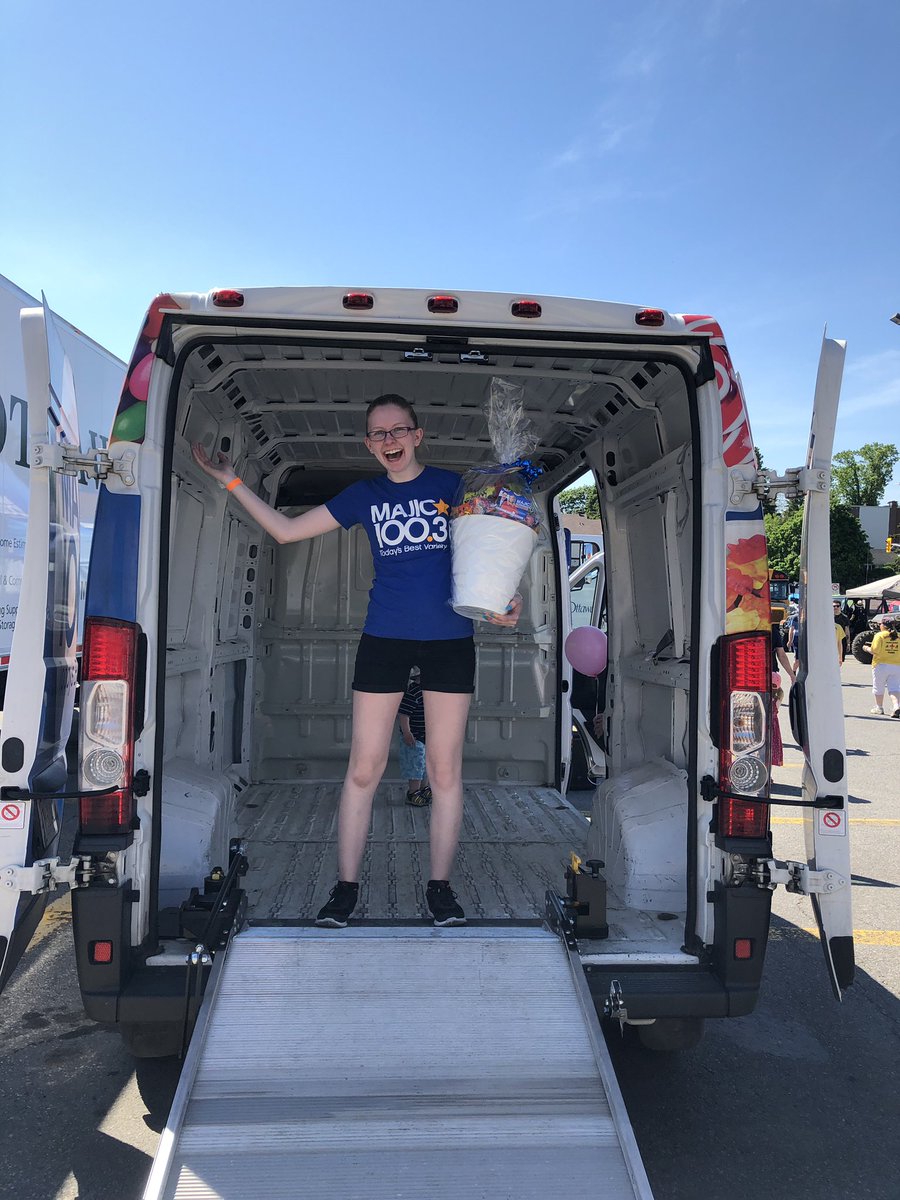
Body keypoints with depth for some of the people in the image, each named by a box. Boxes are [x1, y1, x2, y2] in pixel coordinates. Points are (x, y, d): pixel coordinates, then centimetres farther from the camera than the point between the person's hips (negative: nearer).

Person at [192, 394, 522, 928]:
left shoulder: (453, 484, 4)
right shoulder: (364, 495, 8)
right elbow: (286, 529, 10)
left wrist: (508, 598, -14)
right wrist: (232, 481, 6)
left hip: (450, 641, -1)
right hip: (384, 638, 1)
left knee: (446, 771, 4)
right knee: (363, 769, 1)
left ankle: (440, 886, 18)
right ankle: (346, 886, 15)